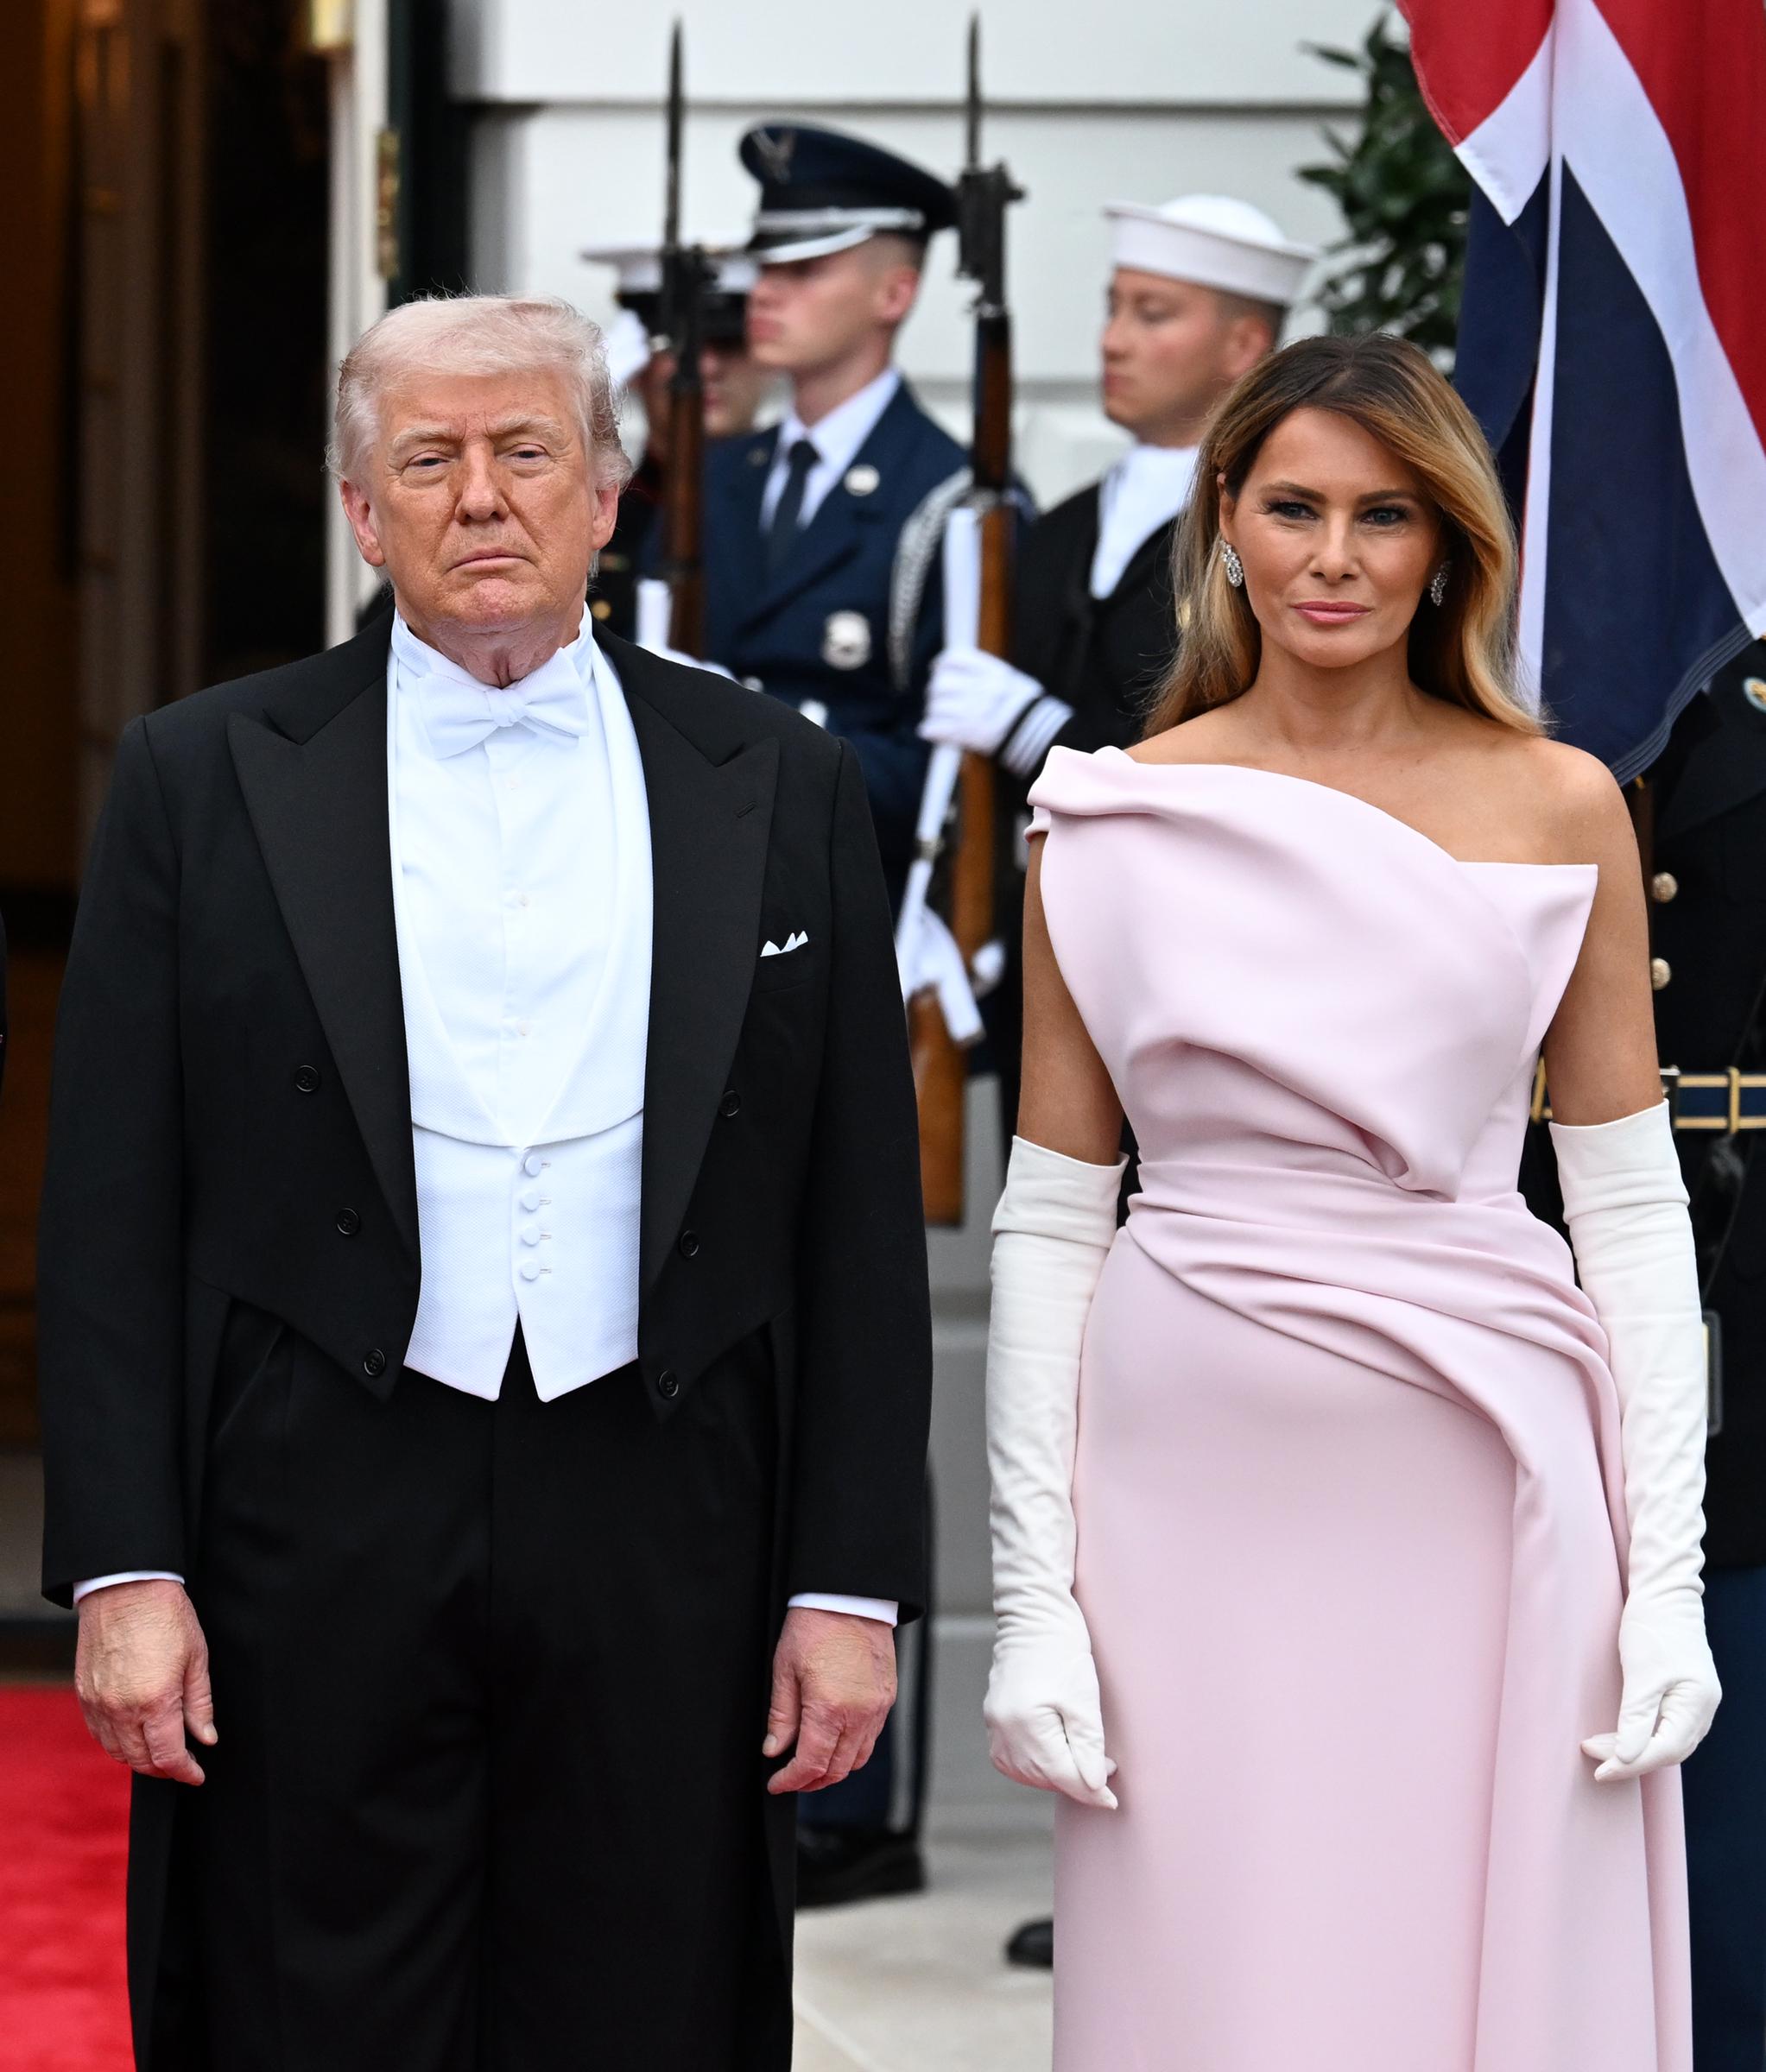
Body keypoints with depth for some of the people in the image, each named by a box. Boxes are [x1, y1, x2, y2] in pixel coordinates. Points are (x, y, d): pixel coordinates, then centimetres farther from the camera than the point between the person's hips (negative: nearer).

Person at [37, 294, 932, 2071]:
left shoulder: (782, 788, 7)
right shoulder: (206, 777, 4)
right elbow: (113, 1215, 2)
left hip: (664, 1540, 1)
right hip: (322, 1524, -1)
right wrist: (121, 1566, -6)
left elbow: (860, 1225, 6)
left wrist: (853, 1584, 1)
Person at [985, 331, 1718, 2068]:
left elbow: (1632, 1201, 4)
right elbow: (1049, 1219, 4)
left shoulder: (1559, 811, 4)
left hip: (1485, 1497, 0)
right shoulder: (1112, 823, 4)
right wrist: (1033, 1595, -2)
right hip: (1201, 1504, 0)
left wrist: (1668, 1576, -3)